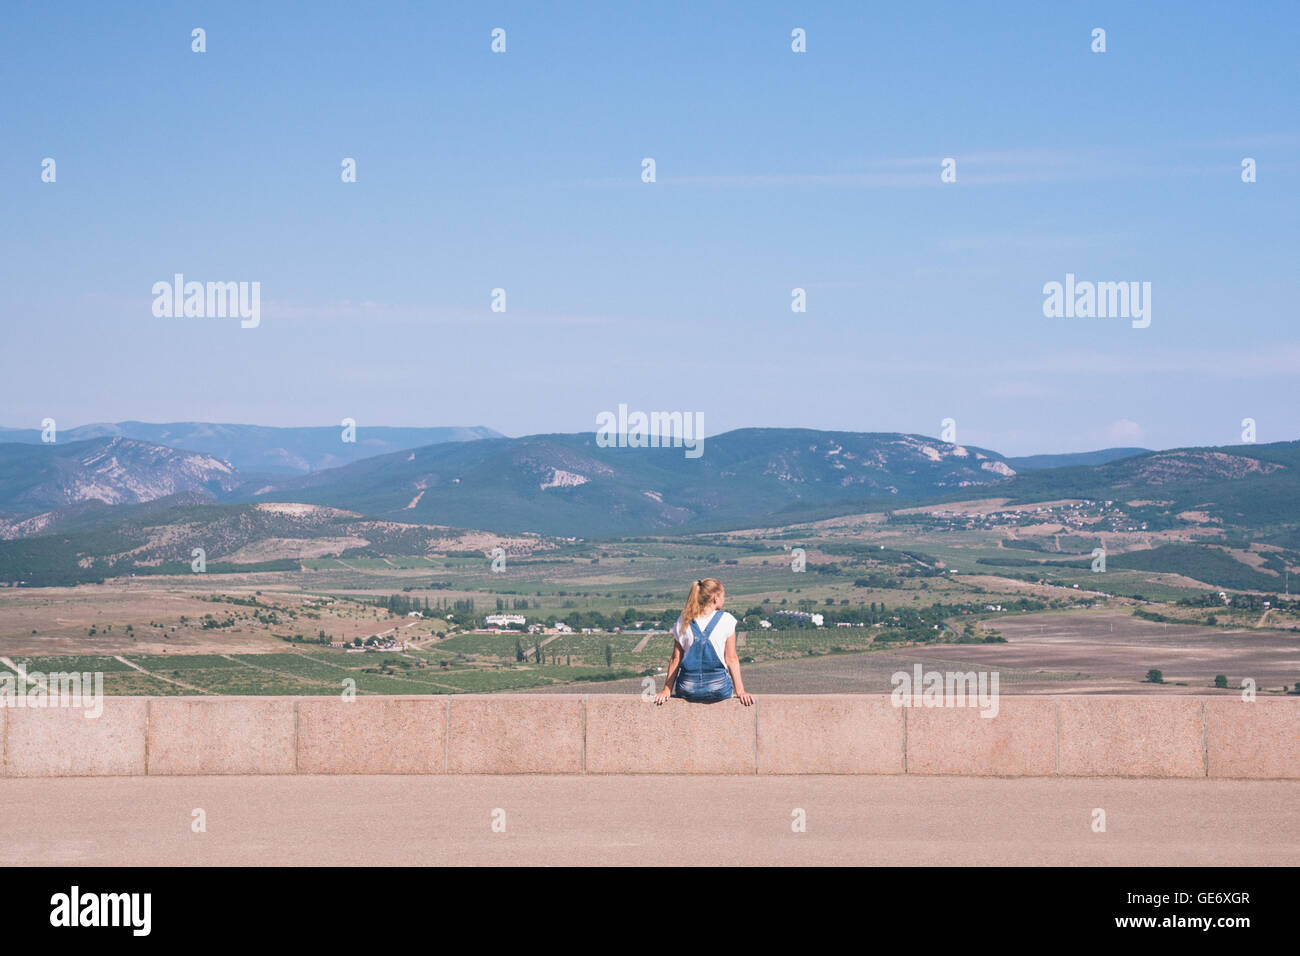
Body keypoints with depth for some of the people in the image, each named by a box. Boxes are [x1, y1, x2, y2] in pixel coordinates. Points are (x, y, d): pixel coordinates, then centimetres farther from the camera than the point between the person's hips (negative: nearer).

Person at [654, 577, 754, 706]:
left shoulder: (683, 621, 1)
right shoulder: (726, 620, -5)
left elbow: (675, 659, 3)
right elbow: (731, 659, -6)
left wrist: (667, 691, 9)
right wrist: (740, 692, -3)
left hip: (688, 690, 2)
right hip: (719, 690, -2)